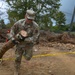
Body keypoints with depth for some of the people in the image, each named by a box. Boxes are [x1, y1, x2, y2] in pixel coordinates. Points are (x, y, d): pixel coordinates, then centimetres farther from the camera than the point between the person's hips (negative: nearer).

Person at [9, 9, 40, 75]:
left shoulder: (35, 26, -28)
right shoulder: (19, 22, -20)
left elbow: (35, 38, -27)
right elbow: (12, 30, -5)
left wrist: (25, 39, -33)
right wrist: (12, 39, -18)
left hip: (28, 44, -1)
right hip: (19, 43, 1)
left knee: (28, 58, 10)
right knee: (18, 58, 5)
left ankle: (24, 52, 46)